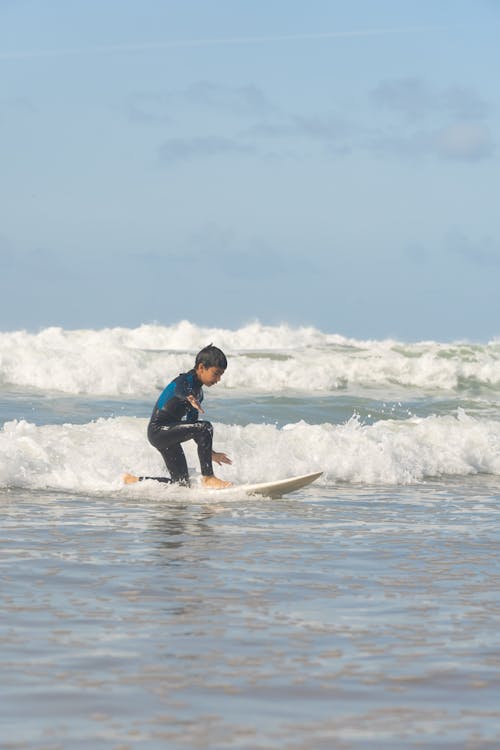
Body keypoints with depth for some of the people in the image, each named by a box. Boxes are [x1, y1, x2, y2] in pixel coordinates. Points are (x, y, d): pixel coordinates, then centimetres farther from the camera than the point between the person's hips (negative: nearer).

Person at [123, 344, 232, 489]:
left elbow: (192, 426, 26)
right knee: (205, 428, -25)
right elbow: (180, 390, -39)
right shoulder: (185, 381, -12)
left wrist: (210, 452, 31)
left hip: (168, 434, 10)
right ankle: (208, 478, -22)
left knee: (182, 483, 9)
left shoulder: (198, 392, 15)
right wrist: (190, 398, -63)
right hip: (158, 430, -10)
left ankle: (132, 480, 25)